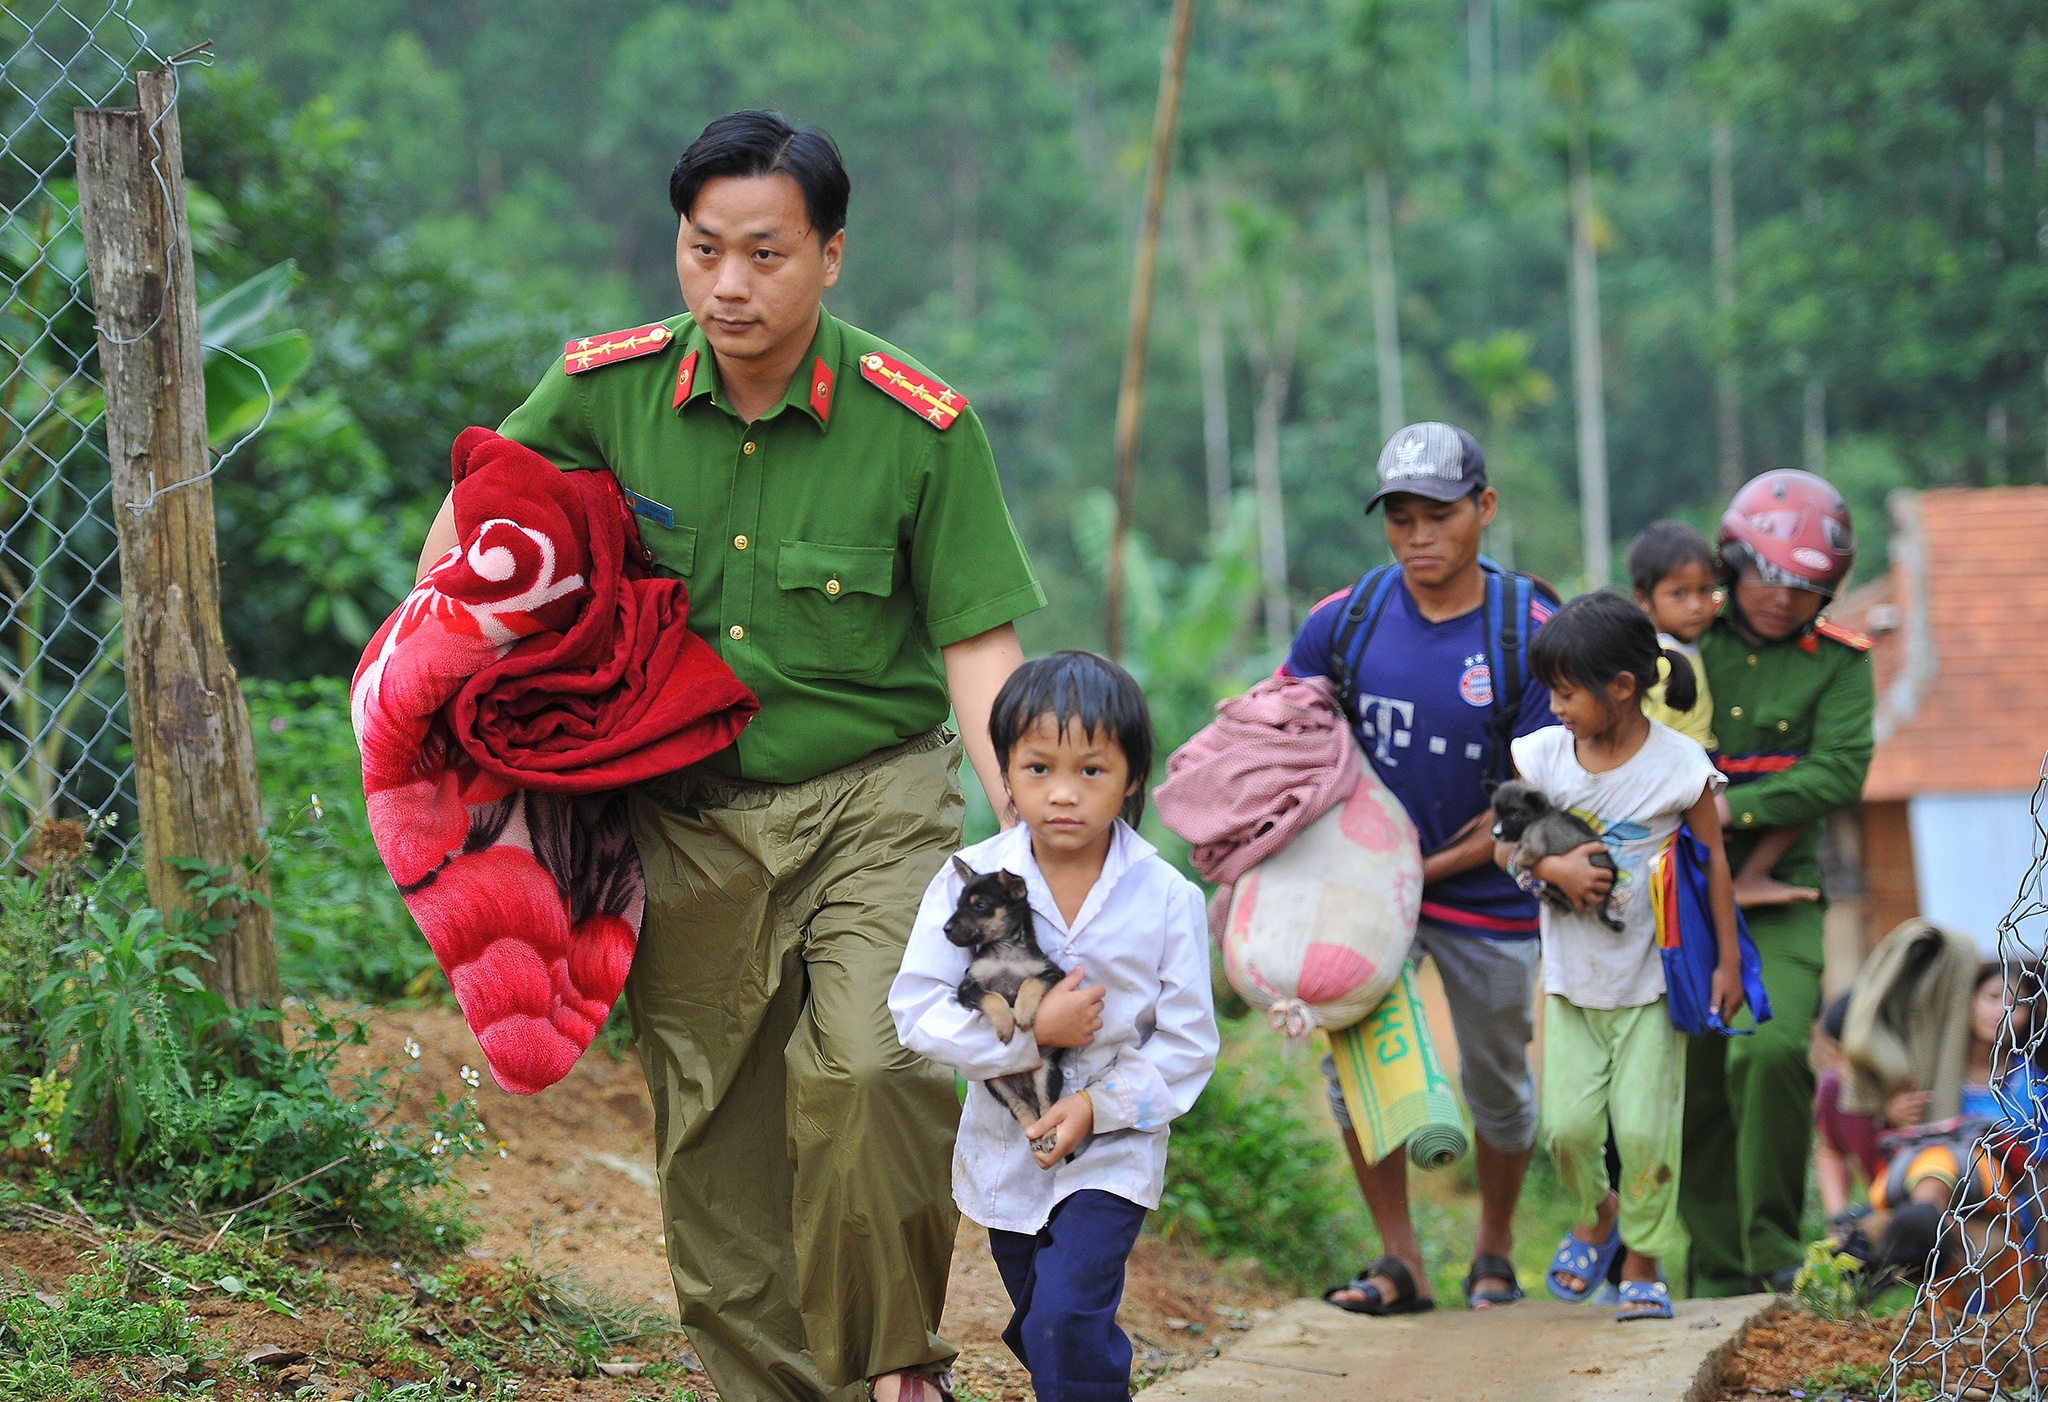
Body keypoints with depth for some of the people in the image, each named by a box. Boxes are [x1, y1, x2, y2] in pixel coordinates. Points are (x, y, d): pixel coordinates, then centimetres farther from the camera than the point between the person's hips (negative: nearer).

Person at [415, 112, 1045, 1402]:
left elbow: (980, 645, -10)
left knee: (869, 1065, -25)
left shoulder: (918, 425, -12)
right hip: (686, 820, 3)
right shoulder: (609, 389, -4)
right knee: (712, 1143, 6)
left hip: (872, 805, -3)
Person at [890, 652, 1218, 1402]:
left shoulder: (1165, 898, -13)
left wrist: (1100, 1105, -20)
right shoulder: (969, 881, -12)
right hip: (1004, 1148, 3)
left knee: (1069, 1320, -19)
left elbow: (1188, 1044, -9)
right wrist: (1031, 1031, -25)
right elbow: (918, 1011, -15)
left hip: (1112, 1151, -3)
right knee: (1038, 1332, 20)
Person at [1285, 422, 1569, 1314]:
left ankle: (1494, 1249, 33)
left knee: (1496, 1082, 10)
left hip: (1487, 895, -1)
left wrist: (1426, 870, -16)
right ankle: (1399, 1259, 2)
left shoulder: (1531, 636, -15)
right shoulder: (1346, 621, -7)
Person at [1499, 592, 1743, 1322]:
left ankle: (1643, 1265, 12)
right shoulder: (1543, 756, -5)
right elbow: (1507, 844, 11)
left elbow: (1713, 861, -2)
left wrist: (1728, 961, 0)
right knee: (1568, 1123, -3)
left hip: (1652, 979, -3)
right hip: (1571, 978, 3)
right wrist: (1530, 855, -11)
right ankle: (1596, 1215, 27)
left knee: (1644, 1128, -5)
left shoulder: (1678, 765, -13)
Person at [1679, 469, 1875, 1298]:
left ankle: (1775, 1251, -9)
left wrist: (1732, 807, -20)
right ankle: (1718, 1281, 18)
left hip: (1777, 894, -2)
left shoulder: (1838, 663, 1)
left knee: (1770, 1051, -24)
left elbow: (1840, 772, -11)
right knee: (1695, 1086, 5)